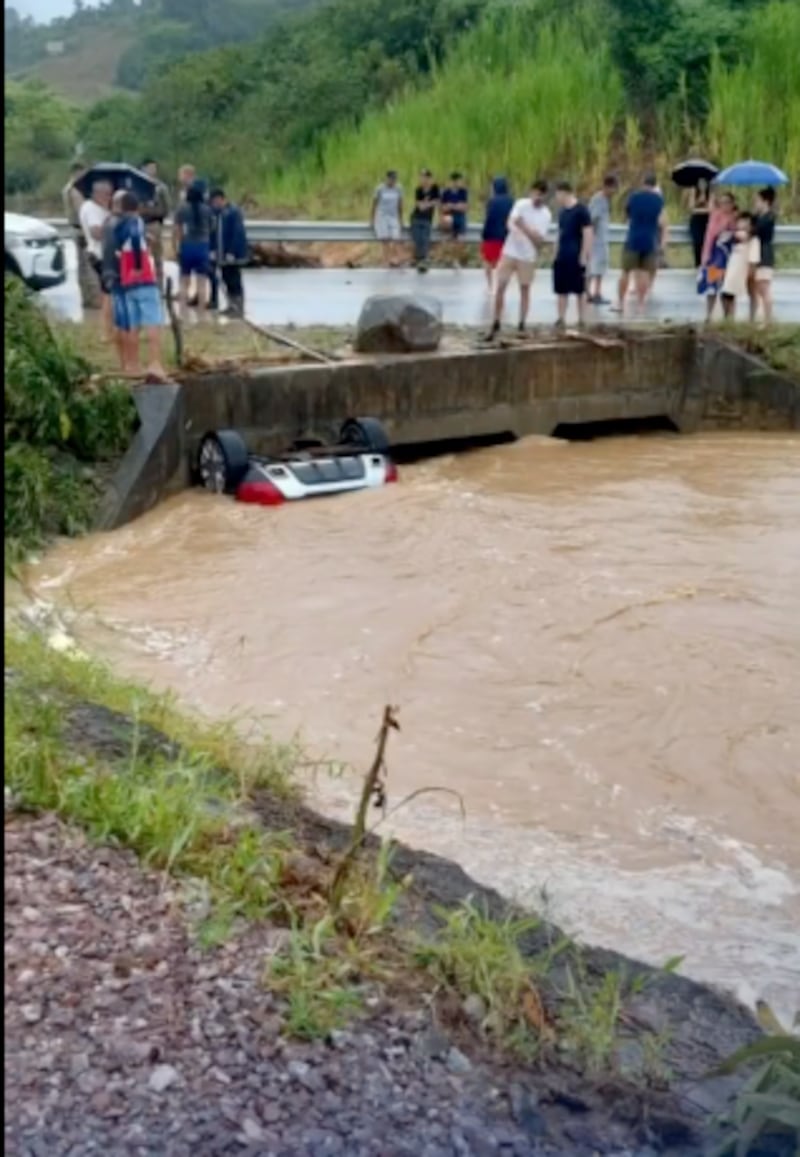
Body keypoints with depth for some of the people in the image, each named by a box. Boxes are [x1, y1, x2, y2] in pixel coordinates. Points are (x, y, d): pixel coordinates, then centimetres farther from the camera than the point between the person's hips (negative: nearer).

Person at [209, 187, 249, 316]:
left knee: (234, 282, -3)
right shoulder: (217, 213, 9)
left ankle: (239, 309, 3)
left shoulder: (234, 212, -14)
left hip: (232, 255, -7)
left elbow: (238, 233, -18)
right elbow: (214, 233, 14)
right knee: (227, 281, 13)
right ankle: (231, 306, 23)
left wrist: (231, 253, -20)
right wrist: (213, 250, 4)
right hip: (222, 255, 7)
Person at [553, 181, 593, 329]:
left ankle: (582, 320, 7)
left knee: (579, 290, 1)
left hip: (576, 258, -8)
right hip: (561, 257, 8)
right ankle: (561, 320, 14)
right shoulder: (563, 212, 13)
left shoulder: (581, 210, -11)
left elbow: (588, 234, -14)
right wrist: (557, 253, 16)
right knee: (561, 290, 8)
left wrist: (584, 256, -17)